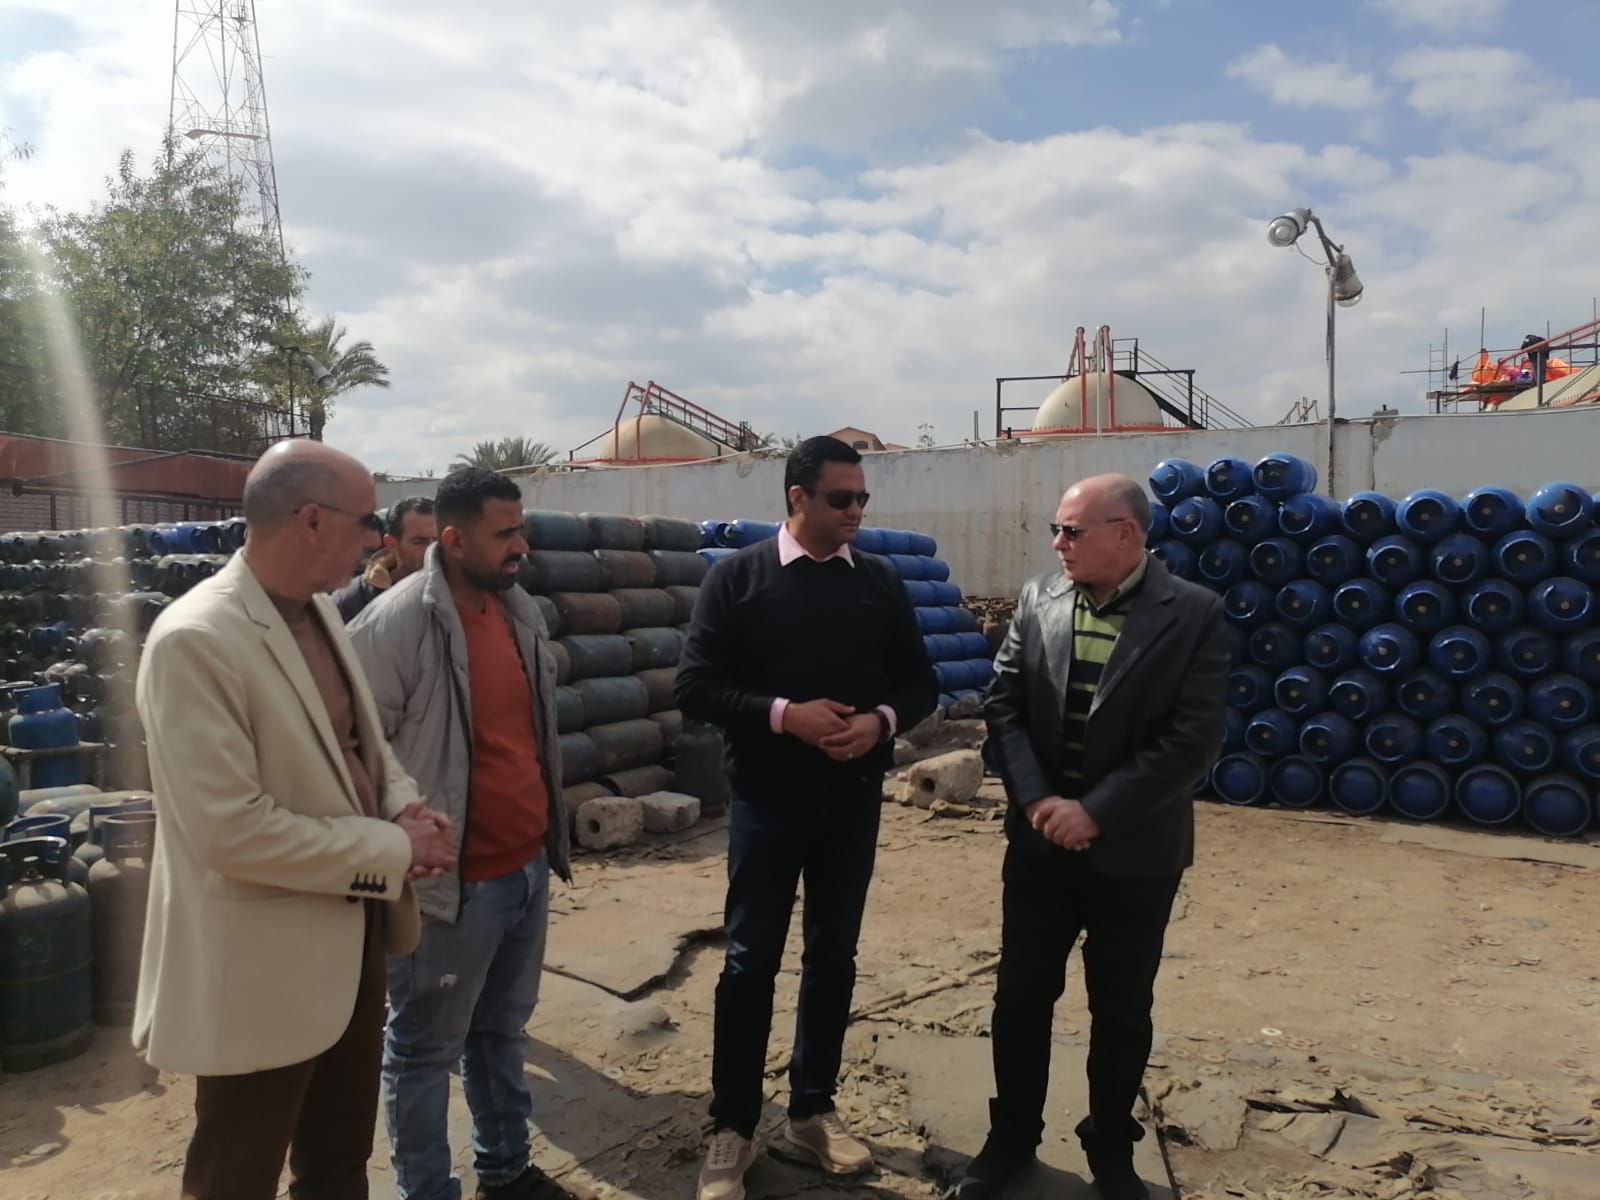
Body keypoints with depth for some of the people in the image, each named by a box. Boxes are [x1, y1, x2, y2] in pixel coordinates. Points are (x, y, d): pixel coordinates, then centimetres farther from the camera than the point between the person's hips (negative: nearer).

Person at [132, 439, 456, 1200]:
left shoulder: (318, 610, 4)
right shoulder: (195, 641, -23)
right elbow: (232, 830, -27)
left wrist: (404, 804, -6)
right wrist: (392, 849, -18)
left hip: (350, 936, 8)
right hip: (264, 966, -8)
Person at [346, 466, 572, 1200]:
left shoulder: (519, 610, 6)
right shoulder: (396, 624, -18)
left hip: (527, 864, 8)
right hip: (453, 879, -7)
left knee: (502, 1029, 23)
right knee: (425, 1048, 11)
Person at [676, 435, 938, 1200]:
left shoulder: (879, 583, 3)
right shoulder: (738, 578, -6)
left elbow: (919, 684, 7)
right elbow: (696, 688, -9)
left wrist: (881, 721, -14)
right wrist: (784, 714, -21)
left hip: (853, 799, 3)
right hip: (768, 798, -3)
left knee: (834, 957, 13)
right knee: (751, 961, 5)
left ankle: (812, 1110, 31)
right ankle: (733, 1127, 21)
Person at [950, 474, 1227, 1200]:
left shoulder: (1194, 615, -11)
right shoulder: (1037, 600, -1)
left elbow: (1193, 740, -16)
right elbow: (1003, 706, -1)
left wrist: (1096, 811, -19)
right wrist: (1036, 800, -14)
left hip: (1134, 851, -2)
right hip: (1039, 840, 3)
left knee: (1121, 1010, 14)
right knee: (1021, 997, 12)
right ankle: (1012, 1137, 33)